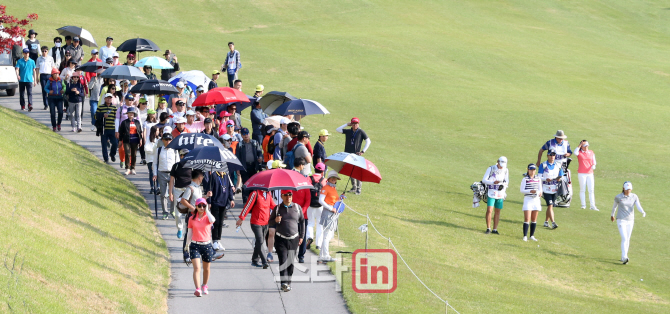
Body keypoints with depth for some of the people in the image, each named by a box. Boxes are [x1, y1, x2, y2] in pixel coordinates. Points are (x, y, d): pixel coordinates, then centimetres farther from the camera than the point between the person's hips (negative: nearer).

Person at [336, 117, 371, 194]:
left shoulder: (361, 132, 0)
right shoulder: (348, 131, 11)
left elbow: (368, 141, -1)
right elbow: (338, 130, 6)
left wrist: (363, 151, -9)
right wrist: (347, 124, 3)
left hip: (356, 154, -4)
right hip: (348, 154, 4)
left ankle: (358, 188, -6)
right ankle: (354, 187, 20)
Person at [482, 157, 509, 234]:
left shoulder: (505, 170, 4)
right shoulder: (491, 169, -7)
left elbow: (506, 181, 12)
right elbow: (484, 180, -9)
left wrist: (504, 185, -12)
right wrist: (493, 182, -24)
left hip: (500, 194, 4)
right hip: (492, 193, -4)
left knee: (498, 211, 6)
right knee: (489, 210, -10)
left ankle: (495, 229, 12)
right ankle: (488, 228, -2)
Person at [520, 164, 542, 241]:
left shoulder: (538, 179, 8)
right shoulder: (525, 179, -4)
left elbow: (540, 188, 14)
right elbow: (522, 190, -6)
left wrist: (540, 192, -8)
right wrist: (530, 191, -20)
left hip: (536, 199, 4)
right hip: (528, 199, -4)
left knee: (534, 219, 9)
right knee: (527, 219, -9)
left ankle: (532, 235, 18)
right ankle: (525, 236, -7)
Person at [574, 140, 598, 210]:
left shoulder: (591, 152, 10)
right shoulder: (579, 152, 0)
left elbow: (594, 161, 12)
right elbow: (575, 153, -24)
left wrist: (593, 166, -9)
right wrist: (579, 145, -20)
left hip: (590, 173, 3)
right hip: (581, 173, -2)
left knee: (591, 190, -2)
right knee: (582, 190, 2)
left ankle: (592, 206, -2)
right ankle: (583, 205, 10)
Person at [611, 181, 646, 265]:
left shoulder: (634, 197, -4)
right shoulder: (618, 197, -10)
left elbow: (639, 207, -15)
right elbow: (615, 206, 9)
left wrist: (643, 212, -36)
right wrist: (612, 215, 24)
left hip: (630, 220, 4)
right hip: (621, 220, -4)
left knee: (627, 239, 12)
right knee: (624, 238, -17)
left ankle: (623, 257, 27)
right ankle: (624, 257, -22)